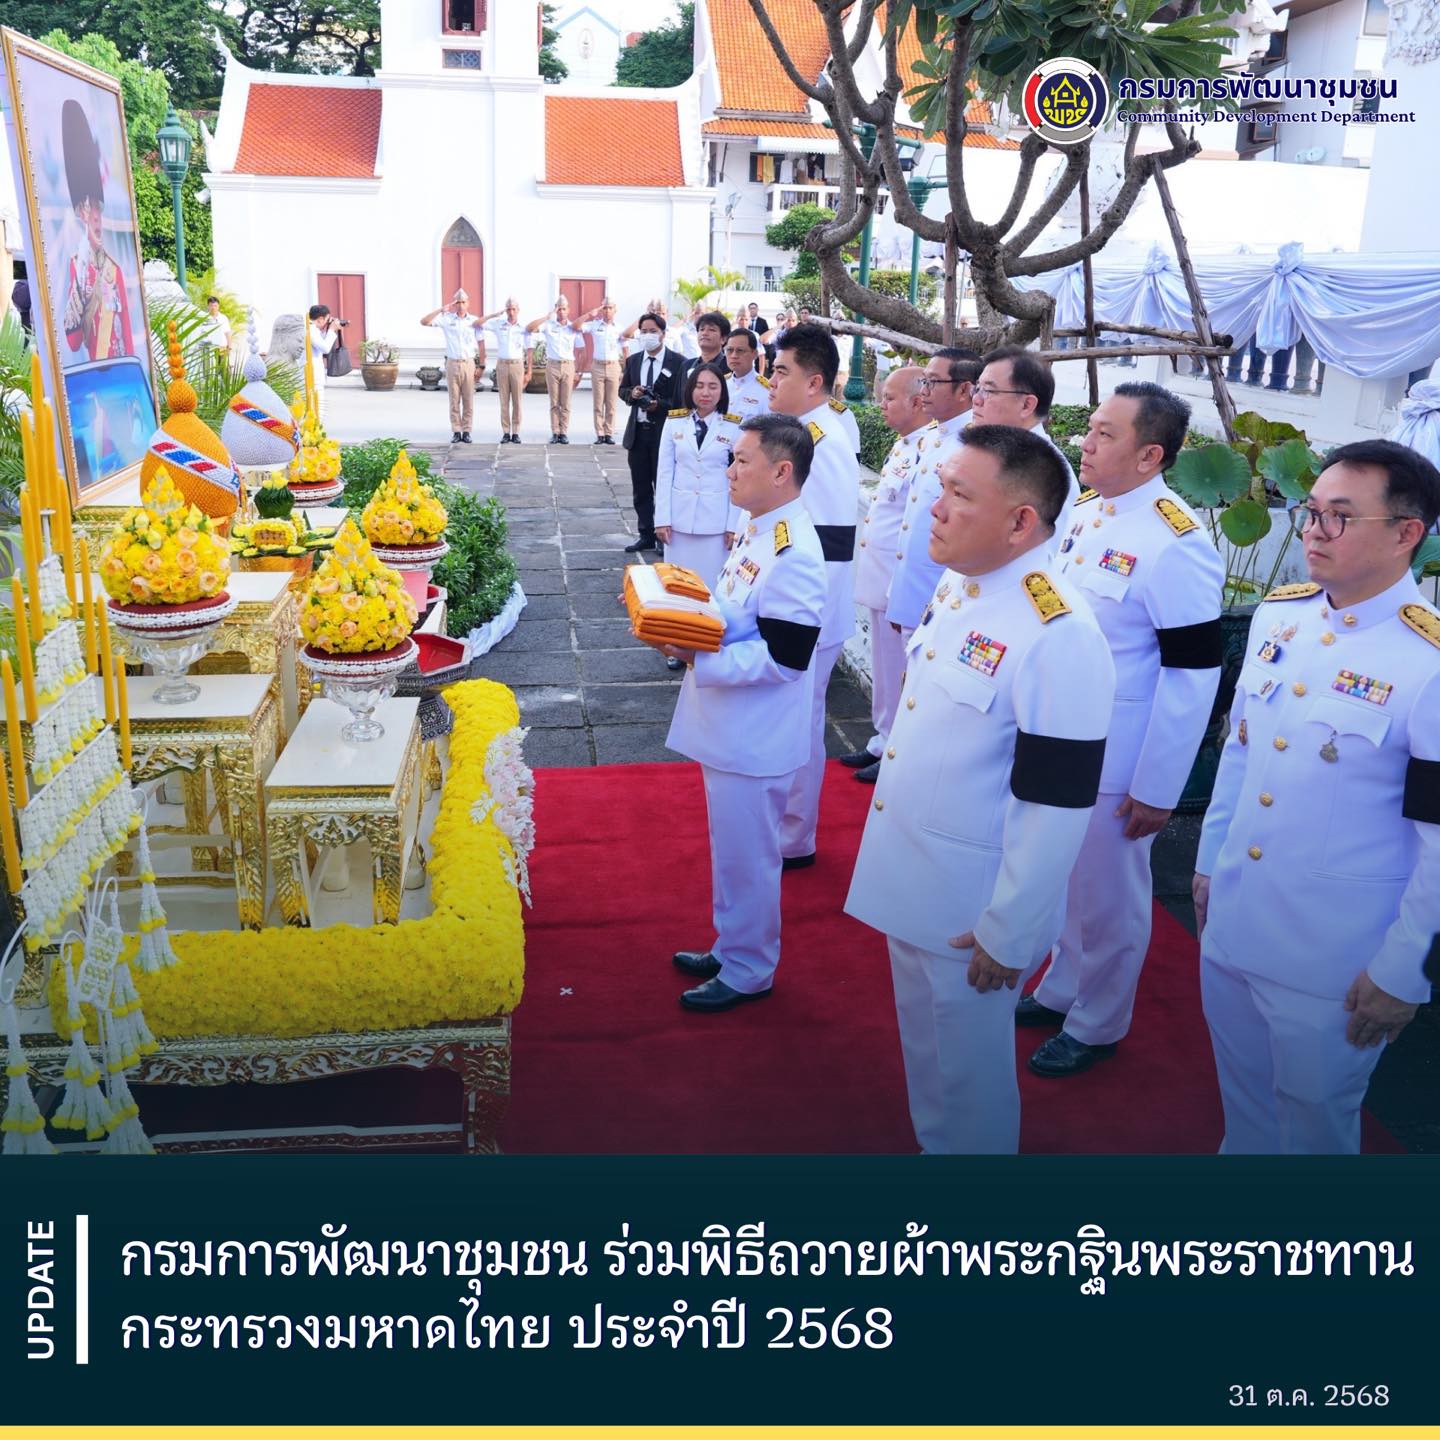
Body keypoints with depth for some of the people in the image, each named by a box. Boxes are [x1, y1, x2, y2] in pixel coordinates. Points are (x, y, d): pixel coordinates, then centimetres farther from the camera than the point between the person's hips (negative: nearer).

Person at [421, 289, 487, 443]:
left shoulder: (475, 321, 3)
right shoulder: (446, 319, 2)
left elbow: (481, 344, 6)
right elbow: (424, 321, -3)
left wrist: (482, 366, 2)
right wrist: (441, 309, -9)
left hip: (469, 364, 0)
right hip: (452, 364, 0)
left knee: (468, 400, 2)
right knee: (454, 401, 3)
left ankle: (466, 431, 8)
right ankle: (456, 432, 7)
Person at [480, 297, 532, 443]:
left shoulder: (524, 328, 3)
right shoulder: (498, 324, 6)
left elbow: (528, 351, 3)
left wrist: (528, 372, -1)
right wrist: (495, 314, 1)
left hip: (517, 365, -1)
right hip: (502, 365, 1)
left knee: (517, 401, 0)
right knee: (504, 401, 2)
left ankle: (516, 433, 4)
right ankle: (505, 433, 5)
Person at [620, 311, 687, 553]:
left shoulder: (677, 362, -6)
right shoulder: (633, 360, 11)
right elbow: (622, 390, 17)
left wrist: (659, 404, -21)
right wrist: (632, 393, -5)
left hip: (664, 432, -5)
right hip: (637, 431, 6)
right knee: (640, 489, 10)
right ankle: (646, 536, 20)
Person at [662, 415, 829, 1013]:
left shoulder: (793, 554, -23)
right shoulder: (759, 530, 8)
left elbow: (784, 657, -26)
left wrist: (698, 658, -25)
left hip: (754, 740, -10)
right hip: (729, 730, 10)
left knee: (746, 857, 6)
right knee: (732, 849, 22)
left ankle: (748, 971, 24)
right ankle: (730, 948, 39)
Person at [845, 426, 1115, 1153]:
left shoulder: (1058, 635, -25)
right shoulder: (955, 584, 2)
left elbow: (1057, 806, -23)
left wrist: (1007, 936, -16)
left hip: (970, 904, -8)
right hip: (907, 878, 8)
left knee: (966, 1071, 13)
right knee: (923, 1045, 25)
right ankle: (930, 1140, 47)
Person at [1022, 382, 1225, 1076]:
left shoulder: (1176, 545, -21)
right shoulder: (1085, 512, 3)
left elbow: (1193, 675, -19)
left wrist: (1157, 789, -15)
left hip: (1116, 762, -7)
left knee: (1106, 897, 11)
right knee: (1064, 880, 22)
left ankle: (1096, 1026, 31)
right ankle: (1061, 989, 43)